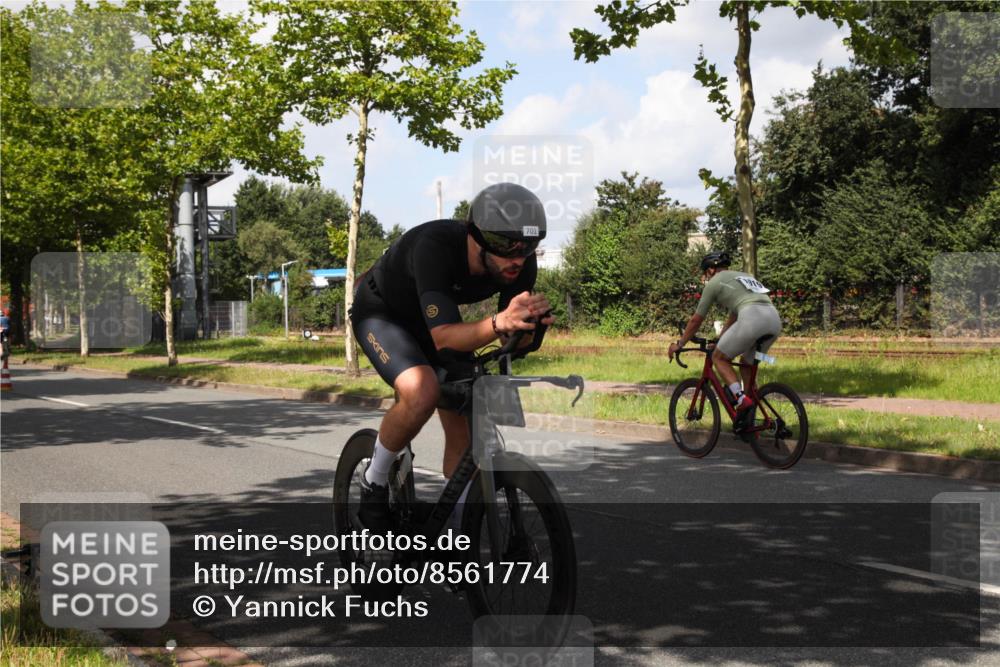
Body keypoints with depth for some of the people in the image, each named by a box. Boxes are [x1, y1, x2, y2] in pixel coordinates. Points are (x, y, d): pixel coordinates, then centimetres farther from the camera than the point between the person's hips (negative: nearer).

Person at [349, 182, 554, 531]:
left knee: (463, 426, -3)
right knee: (422, 391, -33)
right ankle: (374, 482, -7)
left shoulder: (522, 264, -24)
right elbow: (444, 337, -47)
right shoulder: (435, 247, -41)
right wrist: (499, 323, -64)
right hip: (381, 311, -6)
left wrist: (530, 324, -39)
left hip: (432, 315, 6)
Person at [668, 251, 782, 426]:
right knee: (747, 364, 24)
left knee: (719, 357, 12)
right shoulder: (743, 276, 35)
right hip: (775, 319, 7)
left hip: (752, 318, -7)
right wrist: (720, 340, 51)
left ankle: (740, 398, -10)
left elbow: (696, 320, 19)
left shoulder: (714, 282, 14)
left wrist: (679, 344, 31)